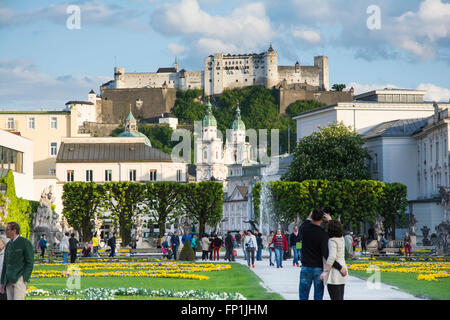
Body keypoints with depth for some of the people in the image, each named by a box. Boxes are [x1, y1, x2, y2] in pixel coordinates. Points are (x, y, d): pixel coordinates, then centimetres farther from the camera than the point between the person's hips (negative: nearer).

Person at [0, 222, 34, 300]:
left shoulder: (25, 243, -5)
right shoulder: (8, 245, 17)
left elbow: (30, 263, -8)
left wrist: (24, 279, -17)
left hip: (20, 279, -7)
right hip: (9, 280, 7)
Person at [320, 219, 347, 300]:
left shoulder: (332, 241, -14)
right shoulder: (342, 239, 9)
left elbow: (332, 257, -25)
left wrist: (325, 271, -24)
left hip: (334, 273, -9)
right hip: (341, 271, 9)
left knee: (335, 298, -9)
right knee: (340, 298, 12)